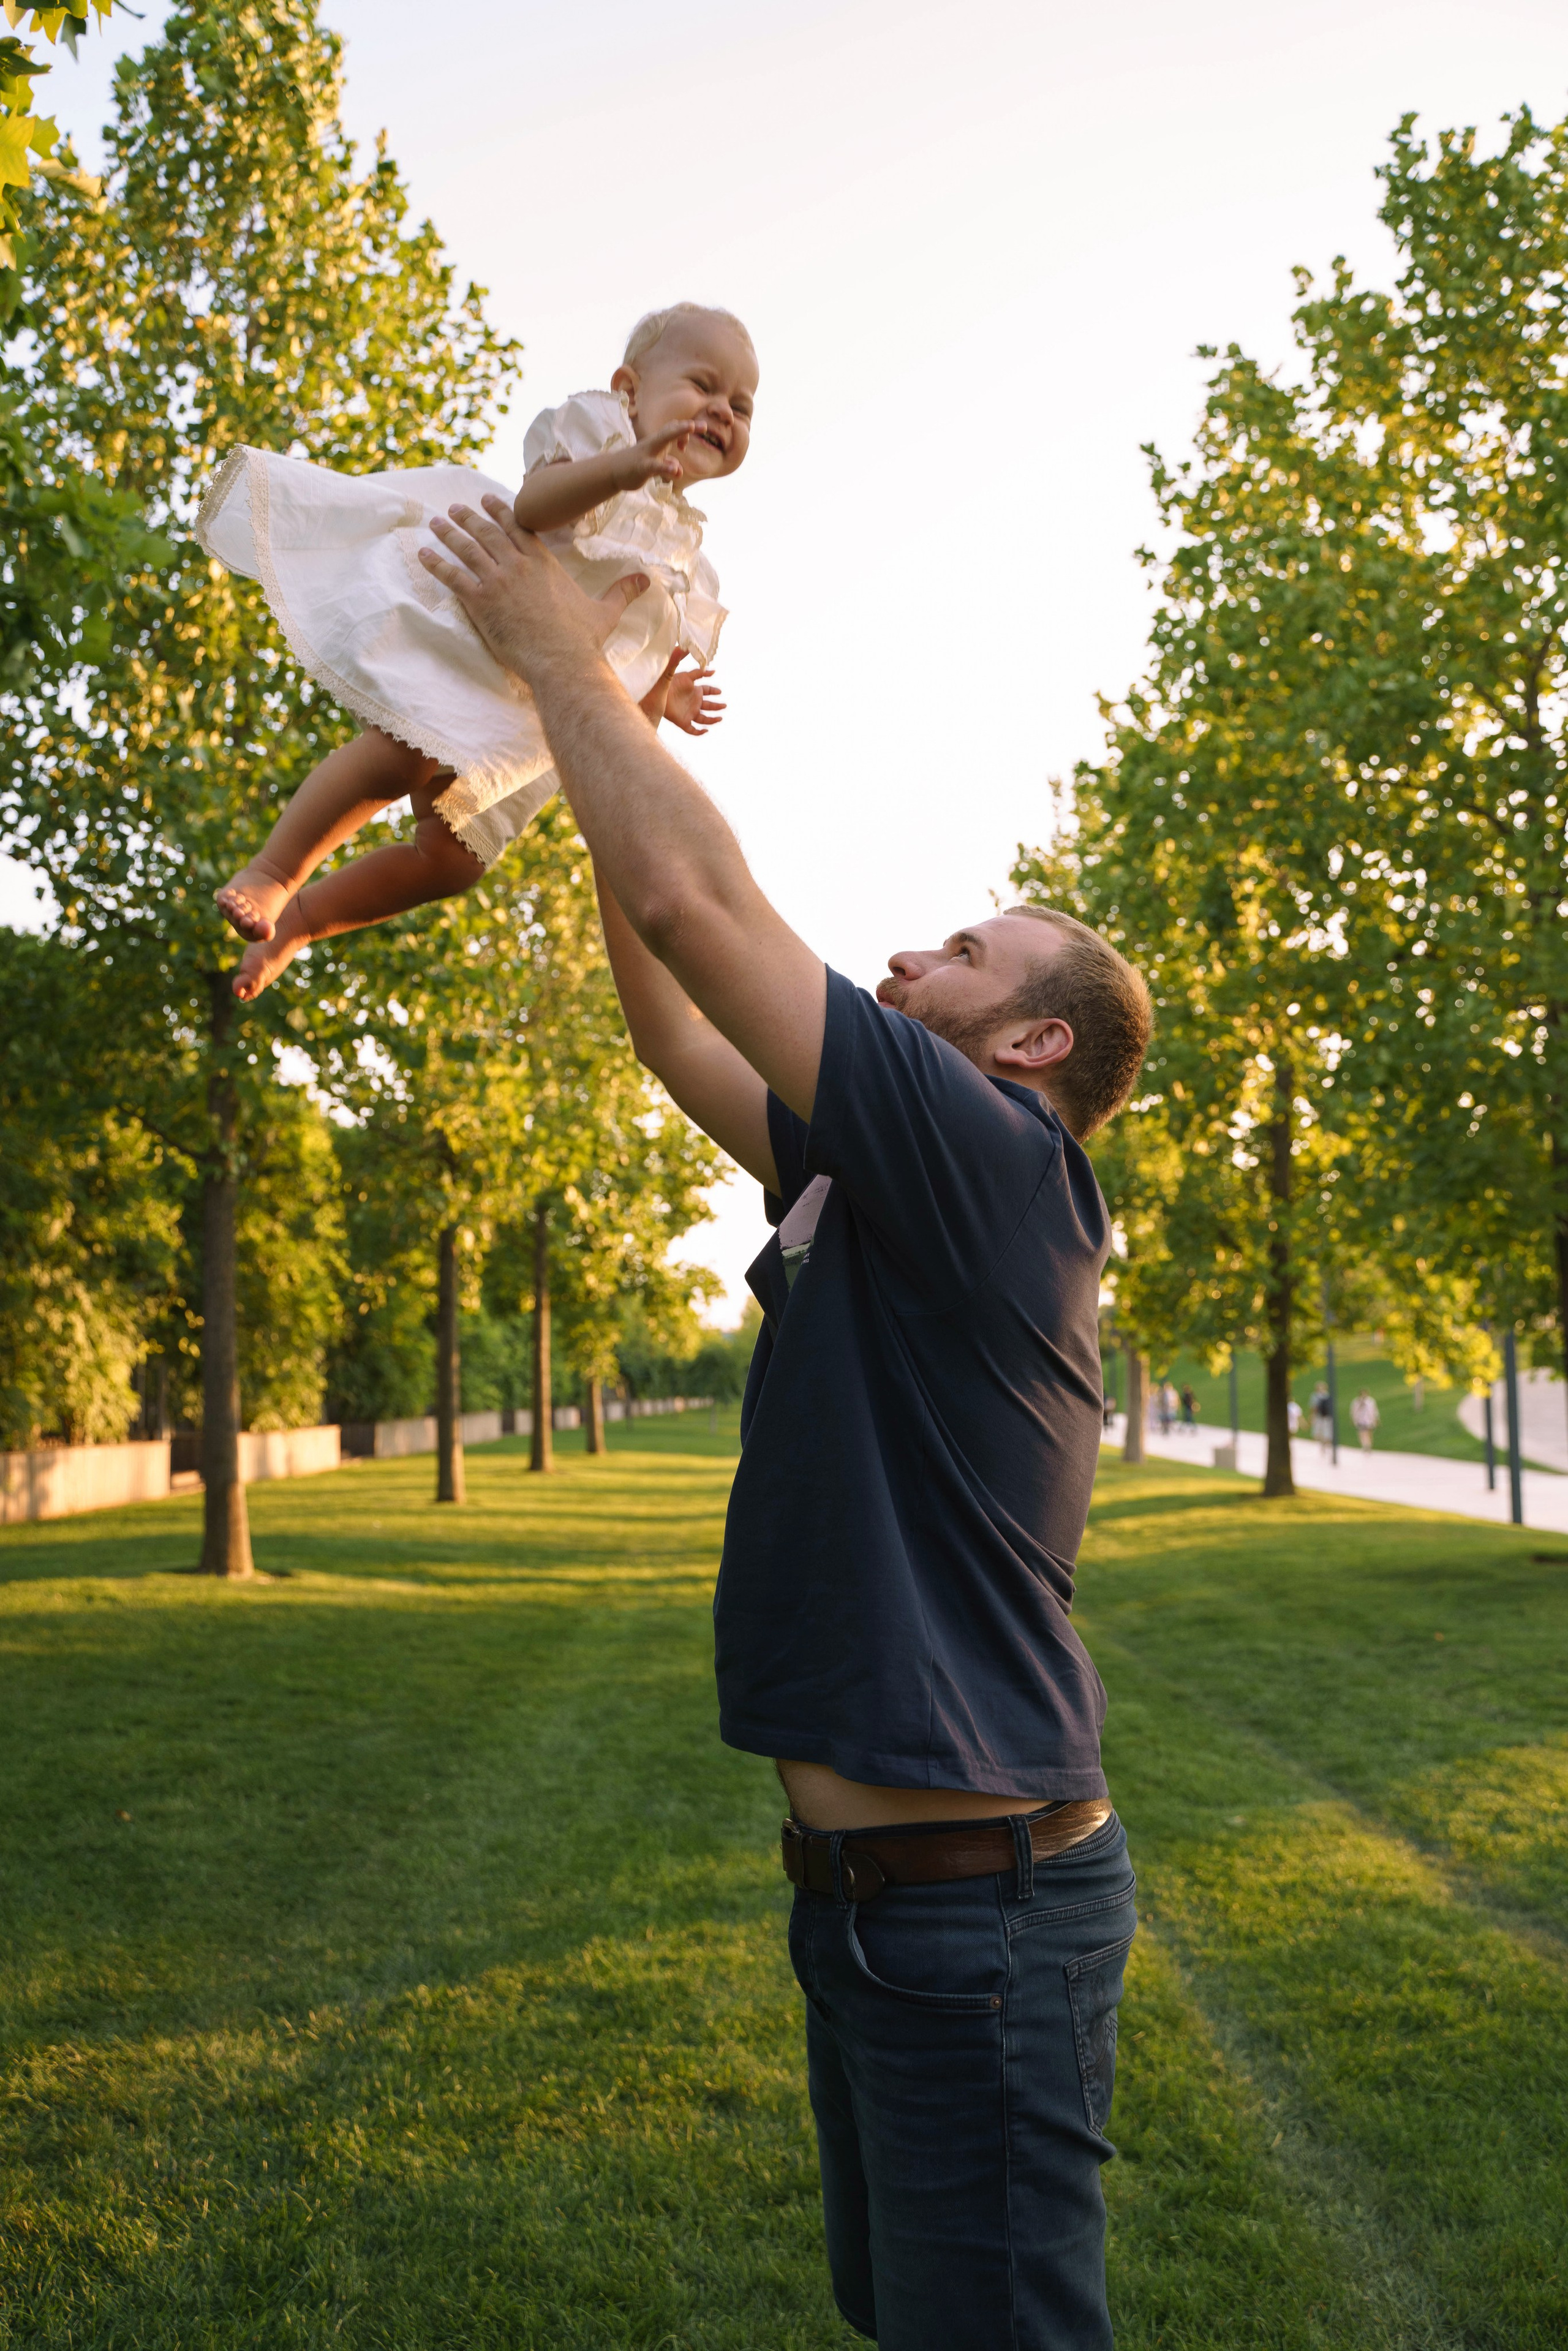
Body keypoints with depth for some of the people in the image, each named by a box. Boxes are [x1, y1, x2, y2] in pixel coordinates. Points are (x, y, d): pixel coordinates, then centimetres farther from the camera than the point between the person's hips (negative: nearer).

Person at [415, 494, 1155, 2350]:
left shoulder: (998, 1158, -16)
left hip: (978, 1896, -10)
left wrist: (563, 655, -7)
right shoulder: (876, 1186, 11)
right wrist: (597, 741, 16)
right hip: (869, 1879, 10)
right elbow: (673, 1027, 17)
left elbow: (696, 899, -20)